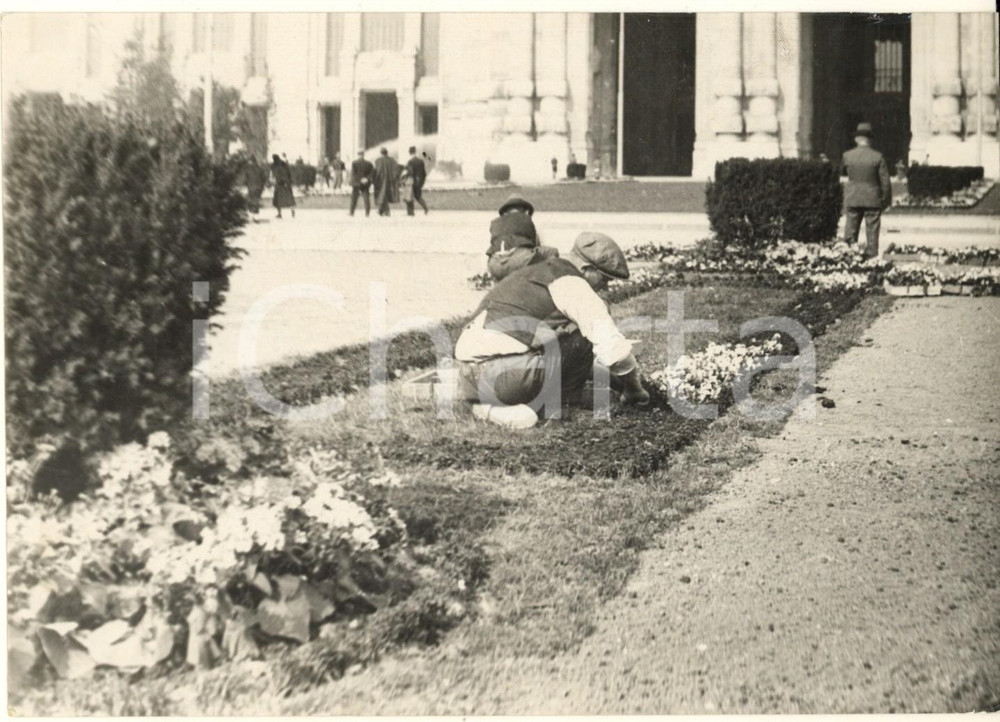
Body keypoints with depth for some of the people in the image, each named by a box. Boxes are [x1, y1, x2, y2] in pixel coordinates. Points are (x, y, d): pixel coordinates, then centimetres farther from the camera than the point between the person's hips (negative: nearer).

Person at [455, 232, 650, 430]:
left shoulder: (536, 273, 28)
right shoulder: (573, 284, -2)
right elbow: (611, 342, -4)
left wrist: (610, 378, 44)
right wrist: (635, 390, 12)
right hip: (503, 376, -9)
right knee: (584, 337, 1)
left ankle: (492, 405, 12)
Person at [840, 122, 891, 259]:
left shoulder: (847, 156, -3)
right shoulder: (877, 157, -7)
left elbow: (841, 172, 16)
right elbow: (885, 181, -4)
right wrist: (887, 200, 6)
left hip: (852, 199, 1)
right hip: (873, 200, -1)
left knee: (850, 232, 6)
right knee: (872, 232, 4)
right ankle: (872, 257, 4)